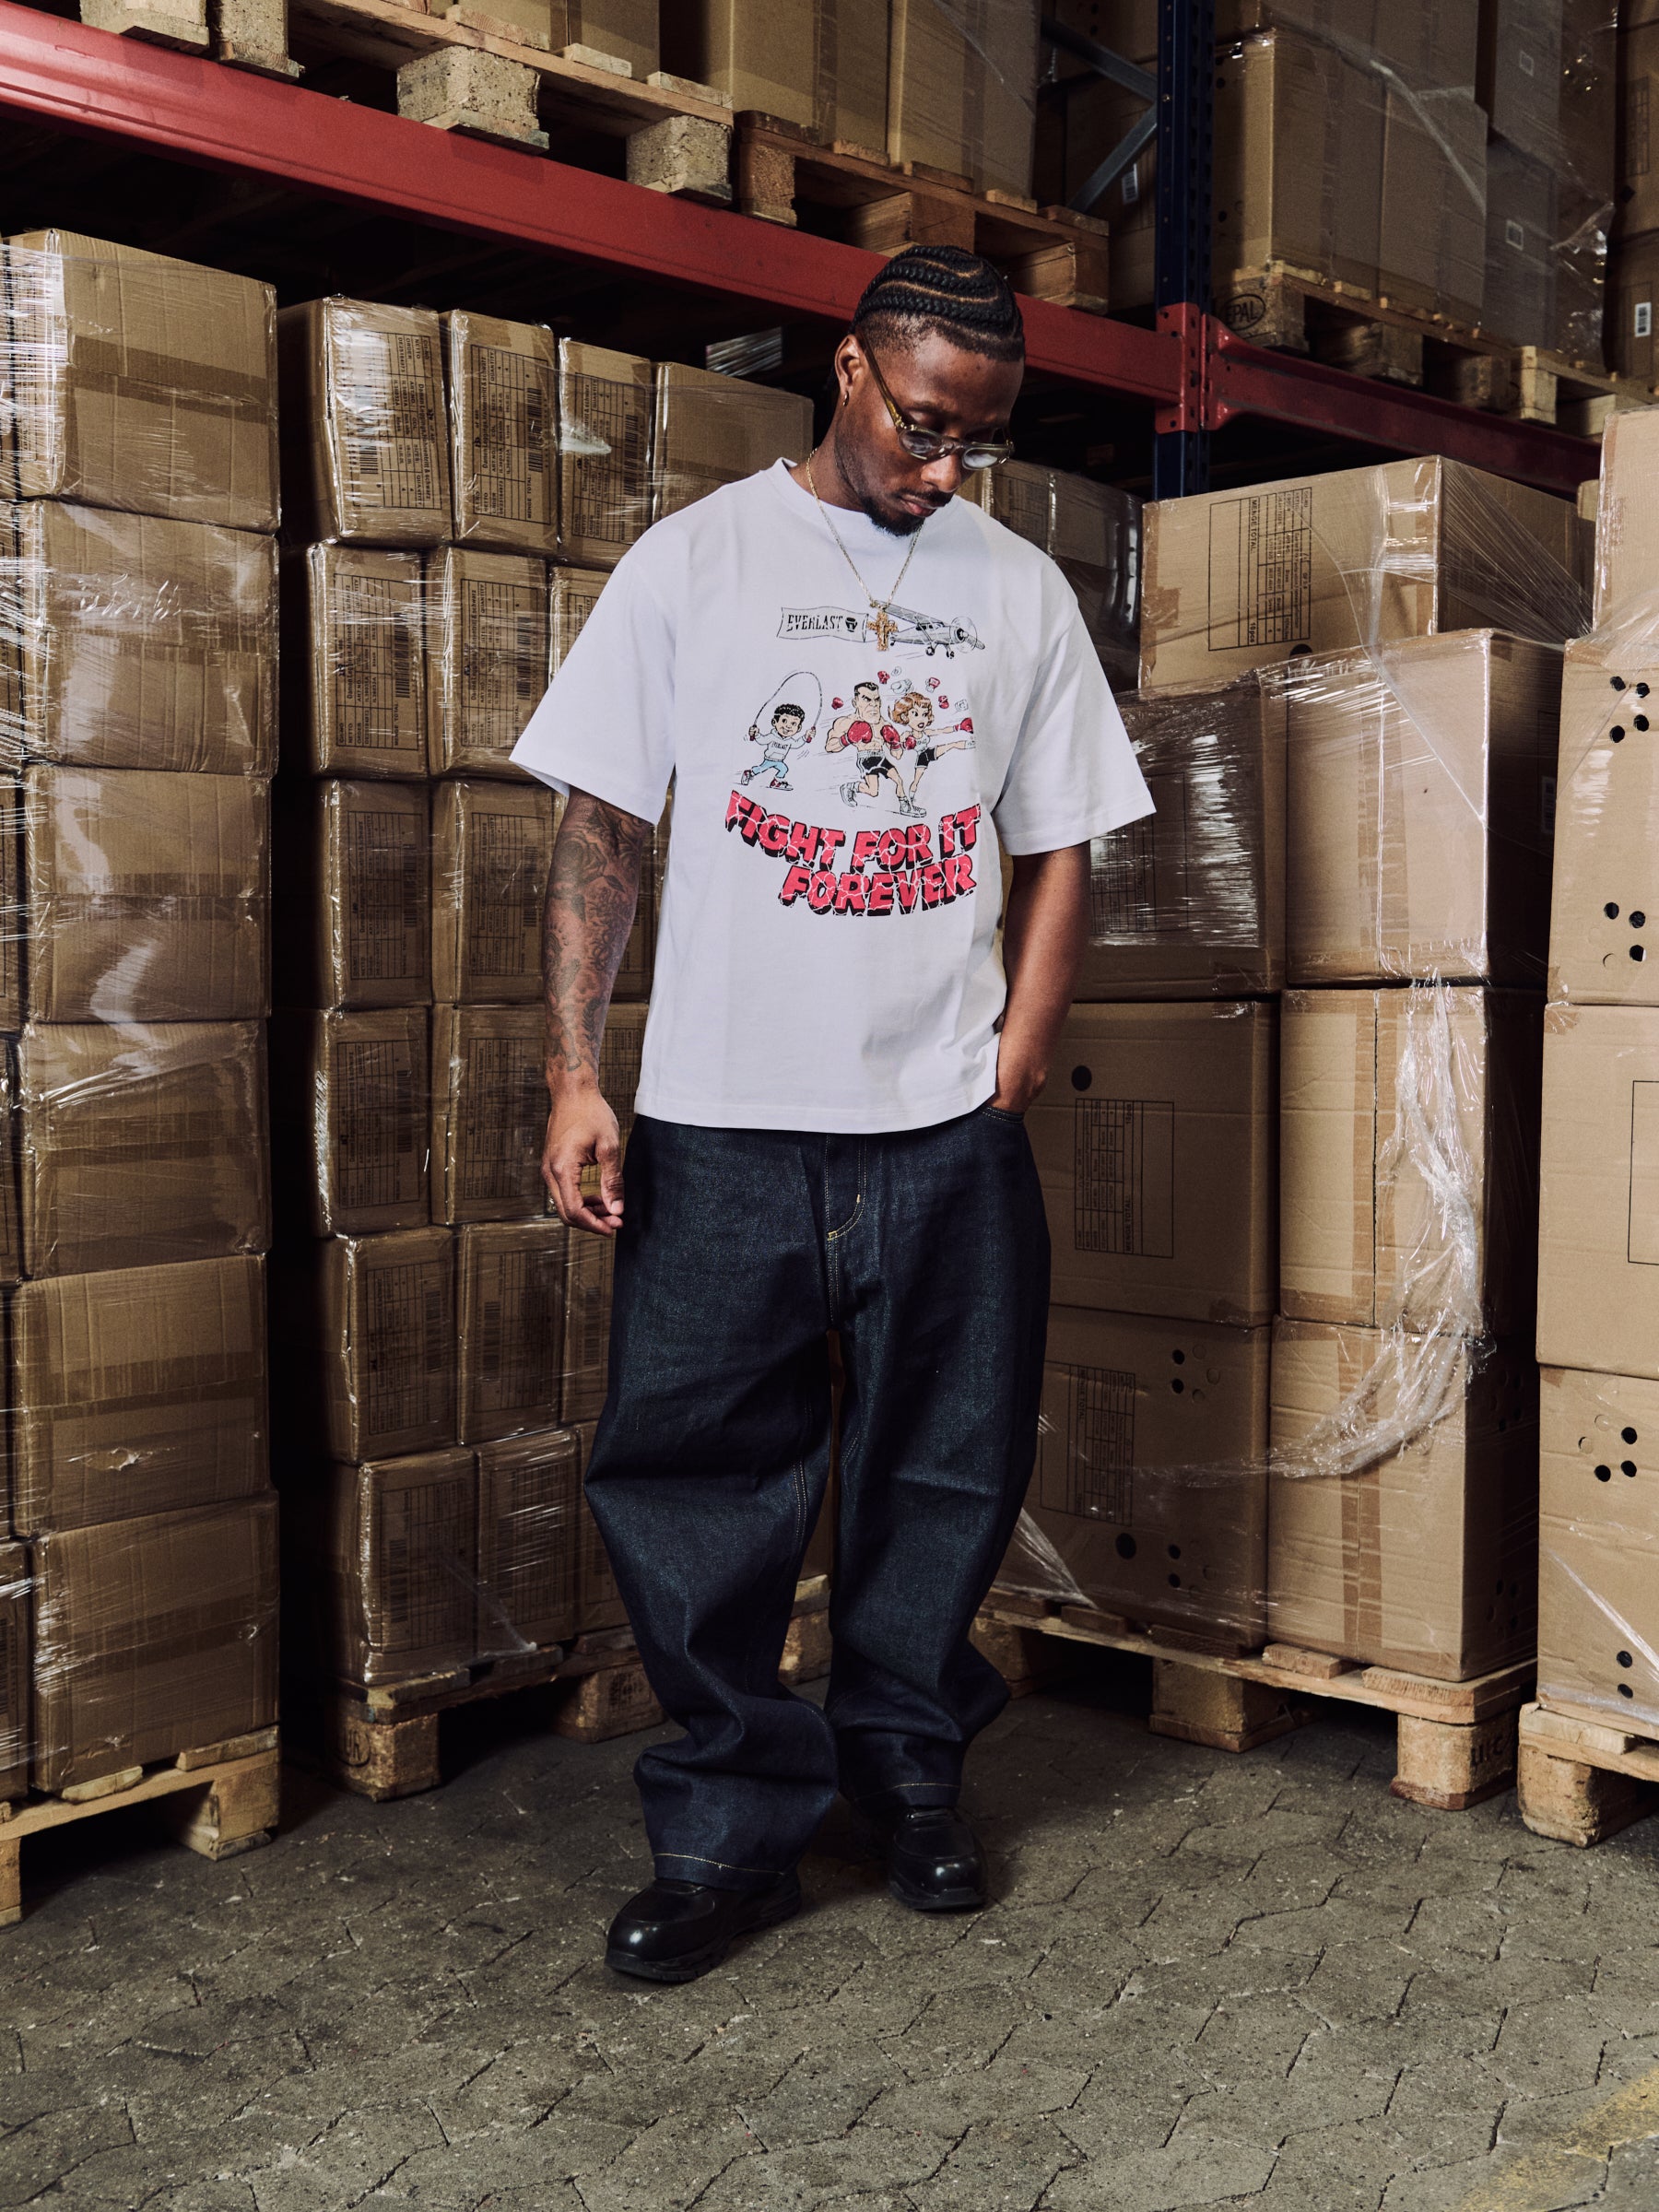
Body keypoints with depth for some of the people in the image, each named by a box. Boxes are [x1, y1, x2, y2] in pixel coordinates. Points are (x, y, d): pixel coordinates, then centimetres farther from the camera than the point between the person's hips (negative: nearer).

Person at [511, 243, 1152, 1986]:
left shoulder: (1021, 591, 10)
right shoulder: (696, 561, 4)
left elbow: (1059, 847, 12)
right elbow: (599, 828, 2)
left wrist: (1015, 1063, 0)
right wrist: (572, 1074, -6)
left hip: (948, 1128, 2)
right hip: (719, 1122, -1)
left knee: (946, 1474, 10)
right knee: (692, 1485, 2)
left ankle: (908, 1768, 32)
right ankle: (733, 1830, 19)